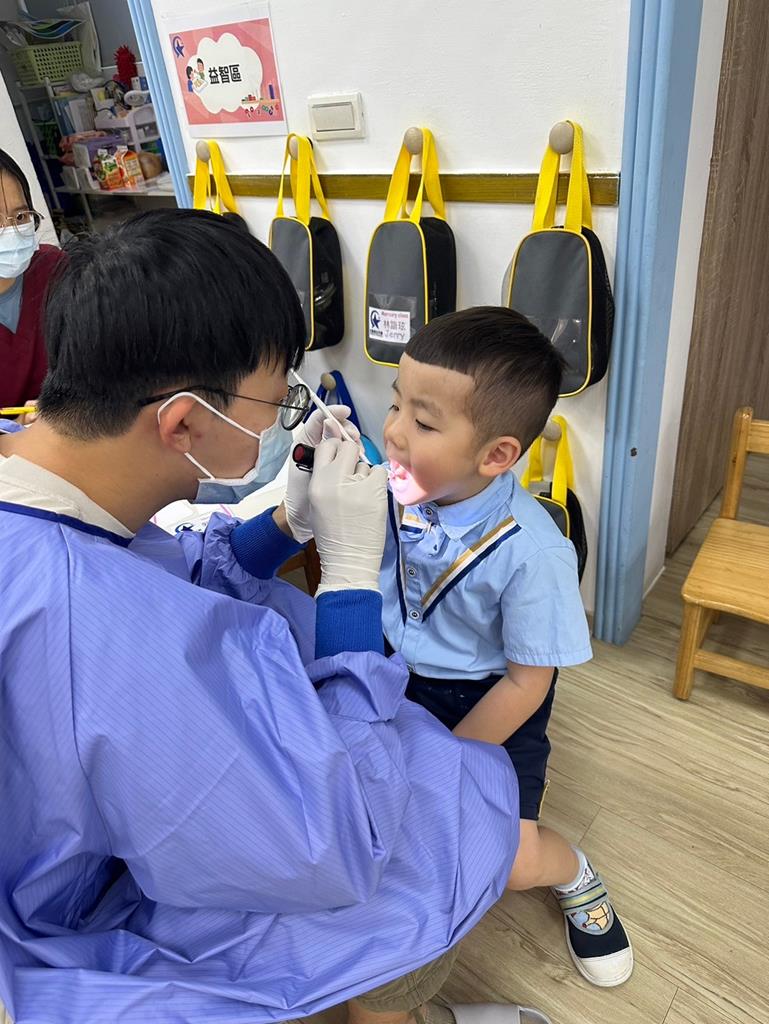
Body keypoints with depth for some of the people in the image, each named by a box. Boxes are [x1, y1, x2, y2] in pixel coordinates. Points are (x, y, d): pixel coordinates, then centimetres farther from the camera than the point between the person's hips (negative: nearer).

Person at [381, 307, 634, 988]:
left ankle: (575, 875, 28)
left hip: (488, 702, -4)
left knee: (509, 861, -11)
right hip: (399, 677, 5)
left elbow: (526, 681, -17)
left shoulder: (532, 553, -29)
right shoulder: (392, 490, -17)